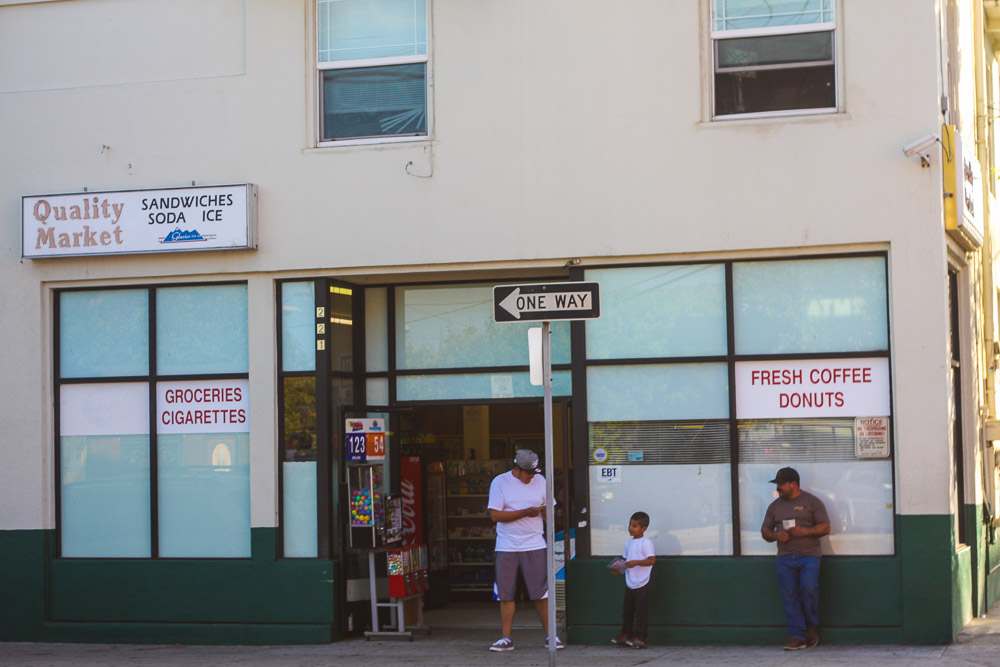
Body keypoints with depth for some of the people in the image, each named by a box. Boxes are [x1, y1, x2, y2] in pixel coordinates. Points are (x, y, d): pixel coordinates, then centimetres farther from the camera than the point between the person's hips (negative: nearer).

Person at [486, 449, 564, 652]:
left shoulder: (540, 481, 9)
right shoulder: (500, 482, -2)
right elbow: (495, 515, -10)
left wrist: (545, 510, -12)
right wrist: (525, 512, -18)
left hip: (535, 545, 2)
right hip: (507, 547, -2)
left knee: (541, 593, -2)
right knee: (506, 594, 1)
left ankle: (549, 635, 6)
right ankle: (506, 638, 7)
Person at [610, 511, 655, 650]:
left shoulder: (646, 542, -11)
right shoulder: (628, 542, 12)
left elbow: (651, 560, -19)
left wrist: (636, 562, -27)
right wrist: (619, 569, 2)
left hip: (641, 585, -7)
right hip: (629, 583, 7)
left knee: (640, 611, -3)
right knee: (627, 610, 13)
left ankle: (639, 638, 1)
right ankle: (625, 635, 25)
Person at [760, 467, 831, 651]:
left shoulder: (812, 502, 6)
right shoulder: (775, 506, 18)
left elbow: (825, 527, 2)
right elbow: (765, 530, 21)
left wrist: (805, 531, -13)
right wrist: (775, 535, -2)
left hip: (809, 555, -4)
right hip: (784, 558, 4)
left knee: (808, 588, -21)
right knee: (789, 596, -4)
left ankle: (812, 627, 2)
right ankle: (797, 636, -3)